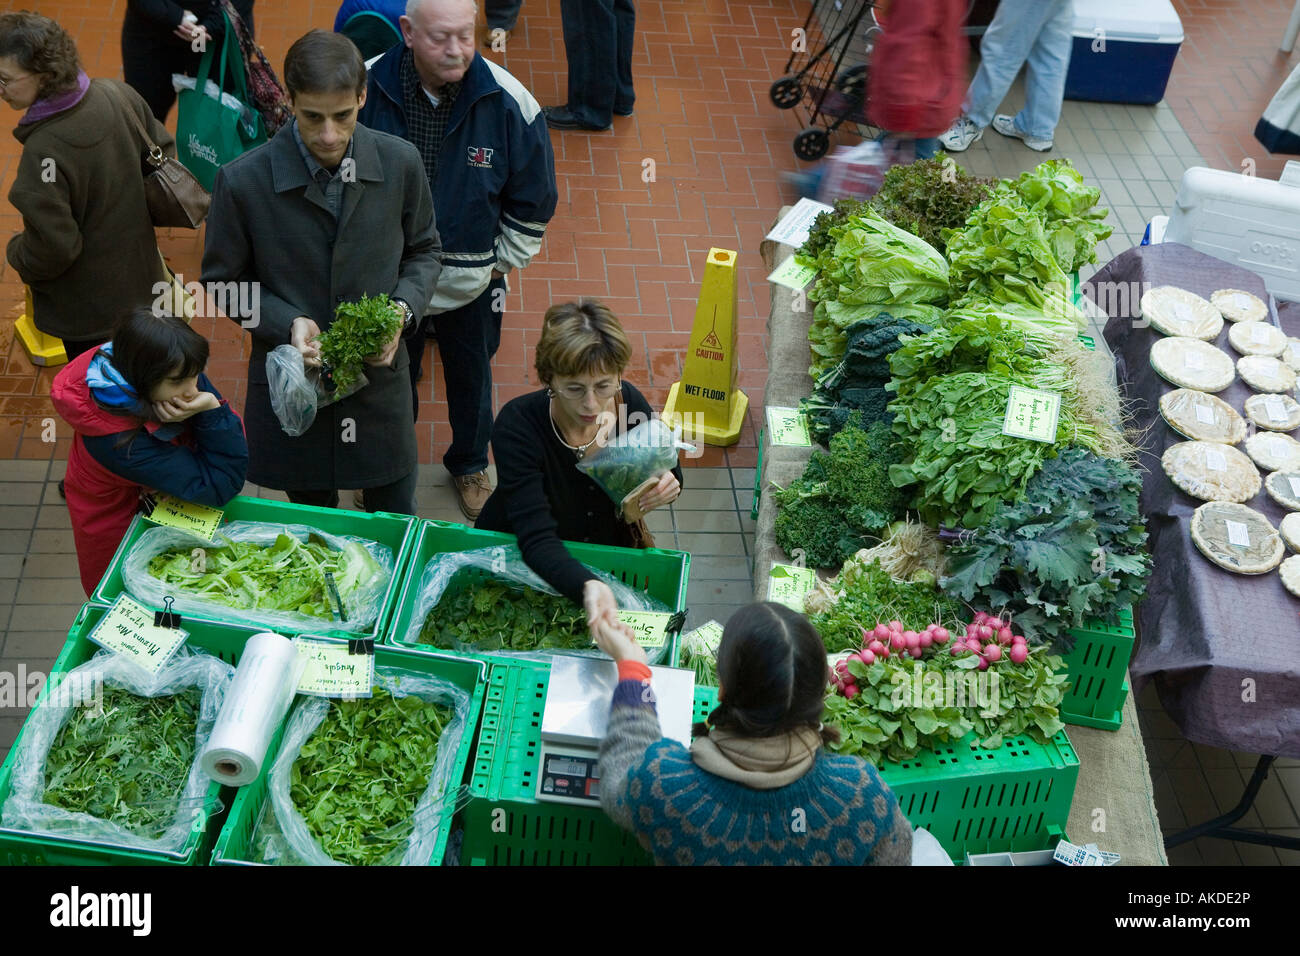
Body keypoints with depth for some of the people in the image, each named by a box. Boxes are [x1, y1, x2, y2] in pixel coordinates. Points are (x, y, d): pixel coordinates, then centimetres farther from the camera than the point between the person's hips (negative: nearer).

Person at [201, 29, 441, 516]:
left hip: (380, 379, 1)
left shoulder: (400, 163, -11)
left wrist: (402, 310, -14)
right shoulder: (242, 181, -16)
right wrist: (287, 324, -20)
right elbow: (223, 280, -2)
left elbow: (423, 251, 6)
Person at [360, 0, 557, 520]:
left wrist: (501, 265, -3)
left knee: (471, 378, 23)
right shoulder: (367, 90, -19)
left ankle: (470, 464, 50)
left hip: (471, 282, 0)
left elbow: (532, 203, -5)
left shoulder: (509, 103, -19)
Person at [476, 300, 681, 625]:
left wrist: (669, 481, -19)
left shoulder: (629, 401, -16)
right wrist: (587, 586, -55)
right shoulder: (517, 424, -29)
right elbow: (536, 538, -36)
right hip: (518, 559, -2)